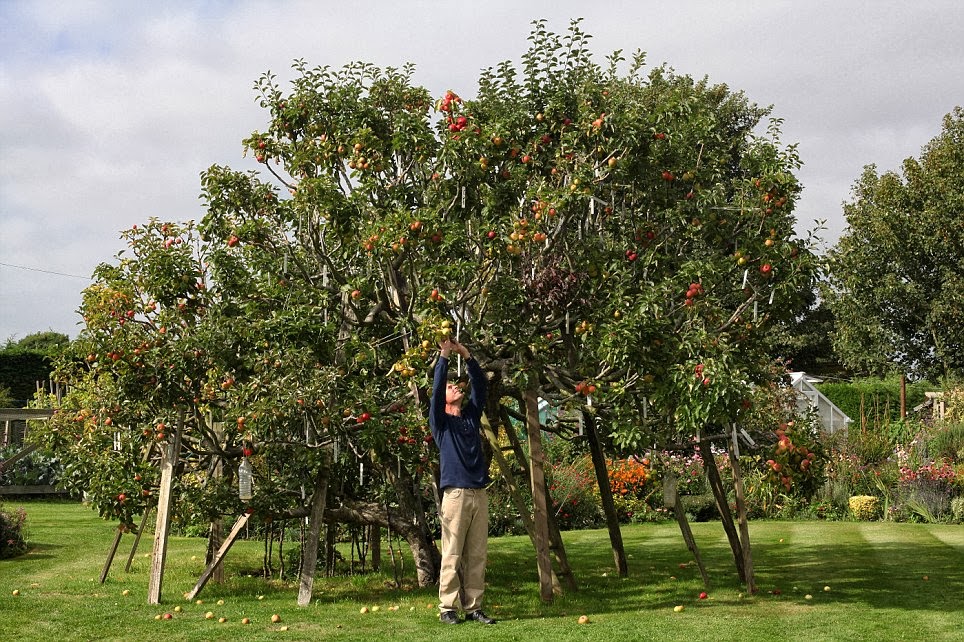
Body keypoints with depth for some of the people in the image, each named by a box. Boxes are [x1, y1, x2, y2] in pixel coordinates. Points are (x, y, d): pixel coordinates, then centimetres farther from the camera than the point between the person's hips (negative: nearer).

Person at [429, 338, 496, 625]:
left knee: (477, 556, 3)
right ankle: (448, 608, -1)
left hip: (479, 495, 5)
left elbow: (480, 386, 12)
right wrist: (444, 356, -5)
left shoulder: (472, 415, 19)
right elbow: (435, 389, -5)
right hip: (455, 494, -5)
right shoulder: (440, 421, 7)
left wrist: (467, 356, 6)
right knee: (452, 555, -5)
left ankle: (473, 607, 7)